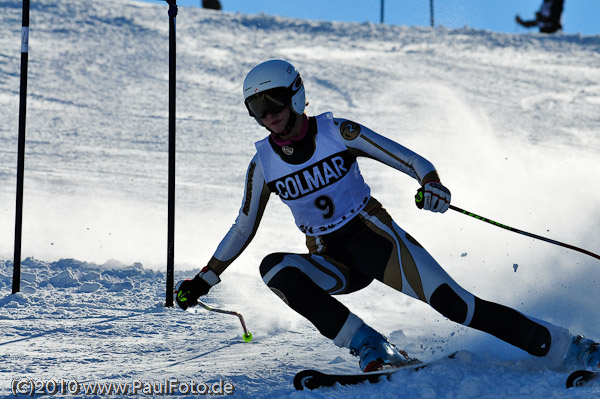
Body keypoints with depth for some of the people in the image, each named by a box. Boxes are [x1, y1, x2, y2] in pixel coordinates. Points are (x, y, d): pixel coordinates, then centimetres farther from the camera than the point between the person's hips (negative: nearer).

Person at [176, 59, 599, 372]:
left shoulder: (337, 133, -8)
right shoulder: (264, 164, -1)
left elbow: (409, 159, -7)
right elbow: (244, 228, 11)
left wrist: (431, 182, -28)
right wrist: (205, 278, 8)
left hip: (375, 238, -3)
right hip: (332, 262, 3)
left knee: (451, 302, -20)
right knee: (274, 267, -28)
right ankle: (370, 348, -27)